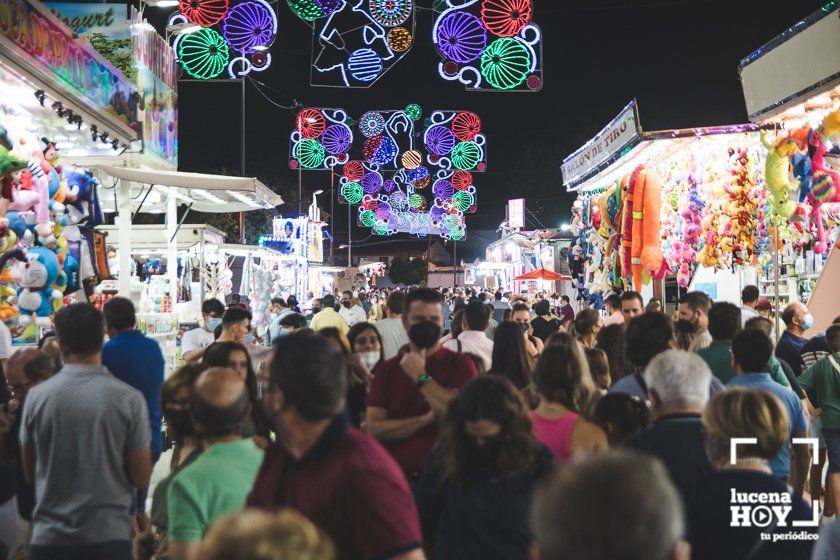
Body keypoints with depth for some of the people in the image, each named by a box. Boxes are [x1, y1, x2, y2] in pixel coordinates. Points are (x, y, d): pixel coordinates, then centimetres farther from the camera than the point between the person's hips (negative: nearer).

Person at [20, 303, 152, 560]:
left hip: (49, 538, 2)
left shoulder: (36, 396, -5)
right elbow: (141, 478, -6)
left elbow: (30, 473, 5)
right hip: (108, 536, -1)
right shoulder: (129, 399, -11)